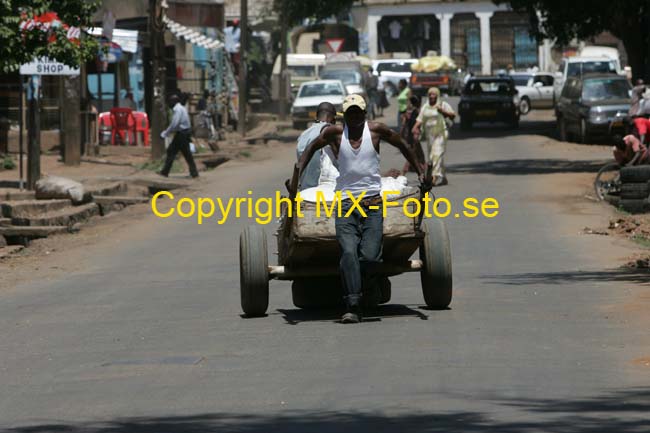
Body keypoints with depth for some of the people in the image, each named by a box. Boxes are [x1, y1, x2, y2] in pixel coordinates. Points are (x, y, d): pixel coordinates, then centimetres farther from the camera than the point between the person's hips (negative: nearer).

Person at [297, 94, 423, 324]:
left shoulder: (376, 130, 3)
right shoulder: (335, 133, 4)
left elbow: (402, 146, 18)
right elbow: (311, 148, 18)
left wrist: (420, 172, 21)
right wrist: (297, 176, 6)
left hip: (373, 203, 0)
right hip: (346, 203, 0)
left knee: (370, 255, -12)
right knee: (348, 253, -17)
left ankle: (370, 283, 22)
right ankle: (353, 308, -20)